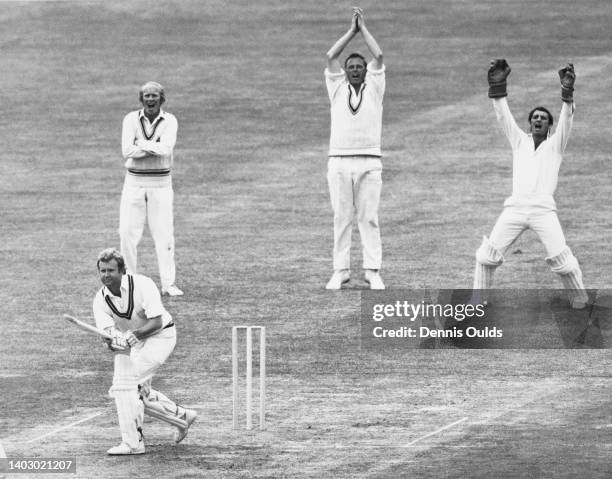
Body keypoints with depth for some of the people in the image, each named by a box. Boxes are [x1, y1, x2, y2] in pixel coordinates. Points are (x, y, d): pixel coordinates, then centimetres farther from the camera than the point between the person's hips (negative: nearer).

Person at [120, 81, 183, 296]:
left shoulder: (169, 121, -1)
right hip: (134, 182, 1)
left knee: (164, 234, -3)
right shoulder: (131, 119, 1)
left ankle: (168, 284, -1)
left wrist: (141, 144, -12)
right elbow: (127, 151, -13)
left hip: (160, 183, -1)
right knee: (128, 232, -1)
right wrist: (155, 148, -17)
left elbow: (166, 148, -18)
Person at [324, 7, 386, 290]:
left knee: (369, 218, -2)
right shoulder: (337, 88, 13)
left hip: (369, 162, -1)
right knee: (341, 218, 2)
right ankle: (340, 270, 4)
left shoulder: (374, 88, 11)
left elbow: (379, 56, 1)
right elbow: (331, 57, 3)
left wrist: (364, 28, 10)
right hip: (339, 161, 1)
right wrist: (352, 30, 7)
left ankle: (372, 271, -1)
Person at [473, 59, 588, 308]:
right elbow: (503, 115, 9)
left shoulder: (555, 144, 14)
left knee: (560, 257, -13)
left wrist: (567, 91, -18)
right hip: (514, 207, 2)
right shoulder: (519, 141, 20)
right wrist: (498, 86, -5)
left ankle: (579, 298, 4)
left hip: (543, 208, -2)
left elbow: (566, 119, -2)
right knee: (488, 253, -6)